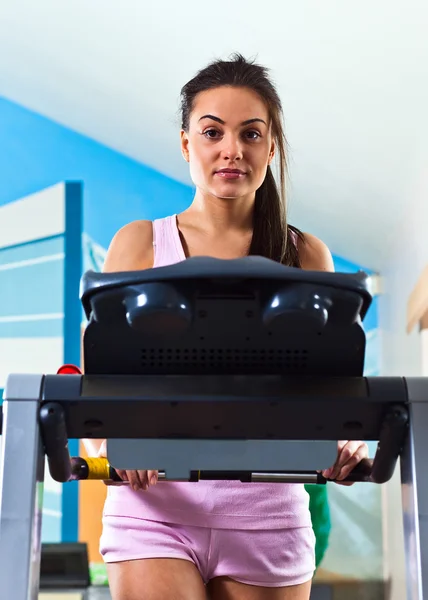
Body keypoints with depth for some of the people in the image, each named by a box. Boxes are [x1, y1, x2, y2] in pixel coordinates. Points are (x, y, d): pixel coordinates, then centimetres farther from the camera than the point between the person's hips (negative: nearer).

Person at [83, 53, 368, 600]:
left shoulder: (306, 257, 9)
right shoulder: (139, 244, 6)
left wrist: (344, 440, -14)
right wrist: (106, 443, -19)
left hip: (266, 513, 2)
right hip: (154, 505, -1)